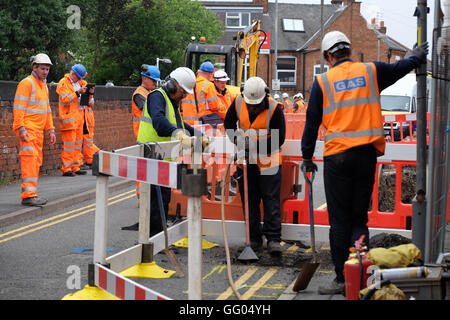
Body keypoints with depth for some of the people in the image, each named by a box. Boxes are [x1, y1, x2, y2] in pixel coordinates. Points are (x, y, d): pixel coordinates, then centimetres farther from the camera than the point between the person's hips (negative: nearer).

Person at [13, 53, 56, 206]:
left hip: (38, 130, 9)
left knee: (36, 161, 8)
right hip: (27, 129, -9)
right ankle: (28, 195, -20)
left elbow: (47, 110, 27)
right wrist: (21, 128, -22)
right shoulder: (26, 83, -7)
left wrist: (51, 130, 21)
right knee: (30, 159, -15)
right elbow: (19, 107, -14)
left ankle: (29, 194, 12)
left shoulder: (44, 86, 20)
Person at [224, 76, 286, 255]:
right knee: (249, 200, 7)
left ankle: (273, 239, -1)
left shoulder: (275, 109, -19)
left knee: (271, 199, -5)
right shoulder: (238, 103, -7)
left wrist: (255, 147, -23)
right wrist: (237, 140, -9)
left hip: (268, 160, -4)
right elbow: (228, 123, 9)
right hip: (245, 160, 4)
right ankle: (254, 239, 14)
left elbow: (278, 139, -16)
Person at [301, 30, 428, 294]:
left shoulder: (322, 82, 2)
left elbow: (312, 122, 4)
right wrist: (421, 52, 45)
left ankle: (342, 279, 7)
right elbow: (403, 66, 23)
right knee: (359, 218, 10)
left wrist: (307, 156, 14)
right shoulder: (371, 71, 7)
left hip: (337, 156, -2)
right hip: (367, 154, 2)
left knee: (339, 220, 4)